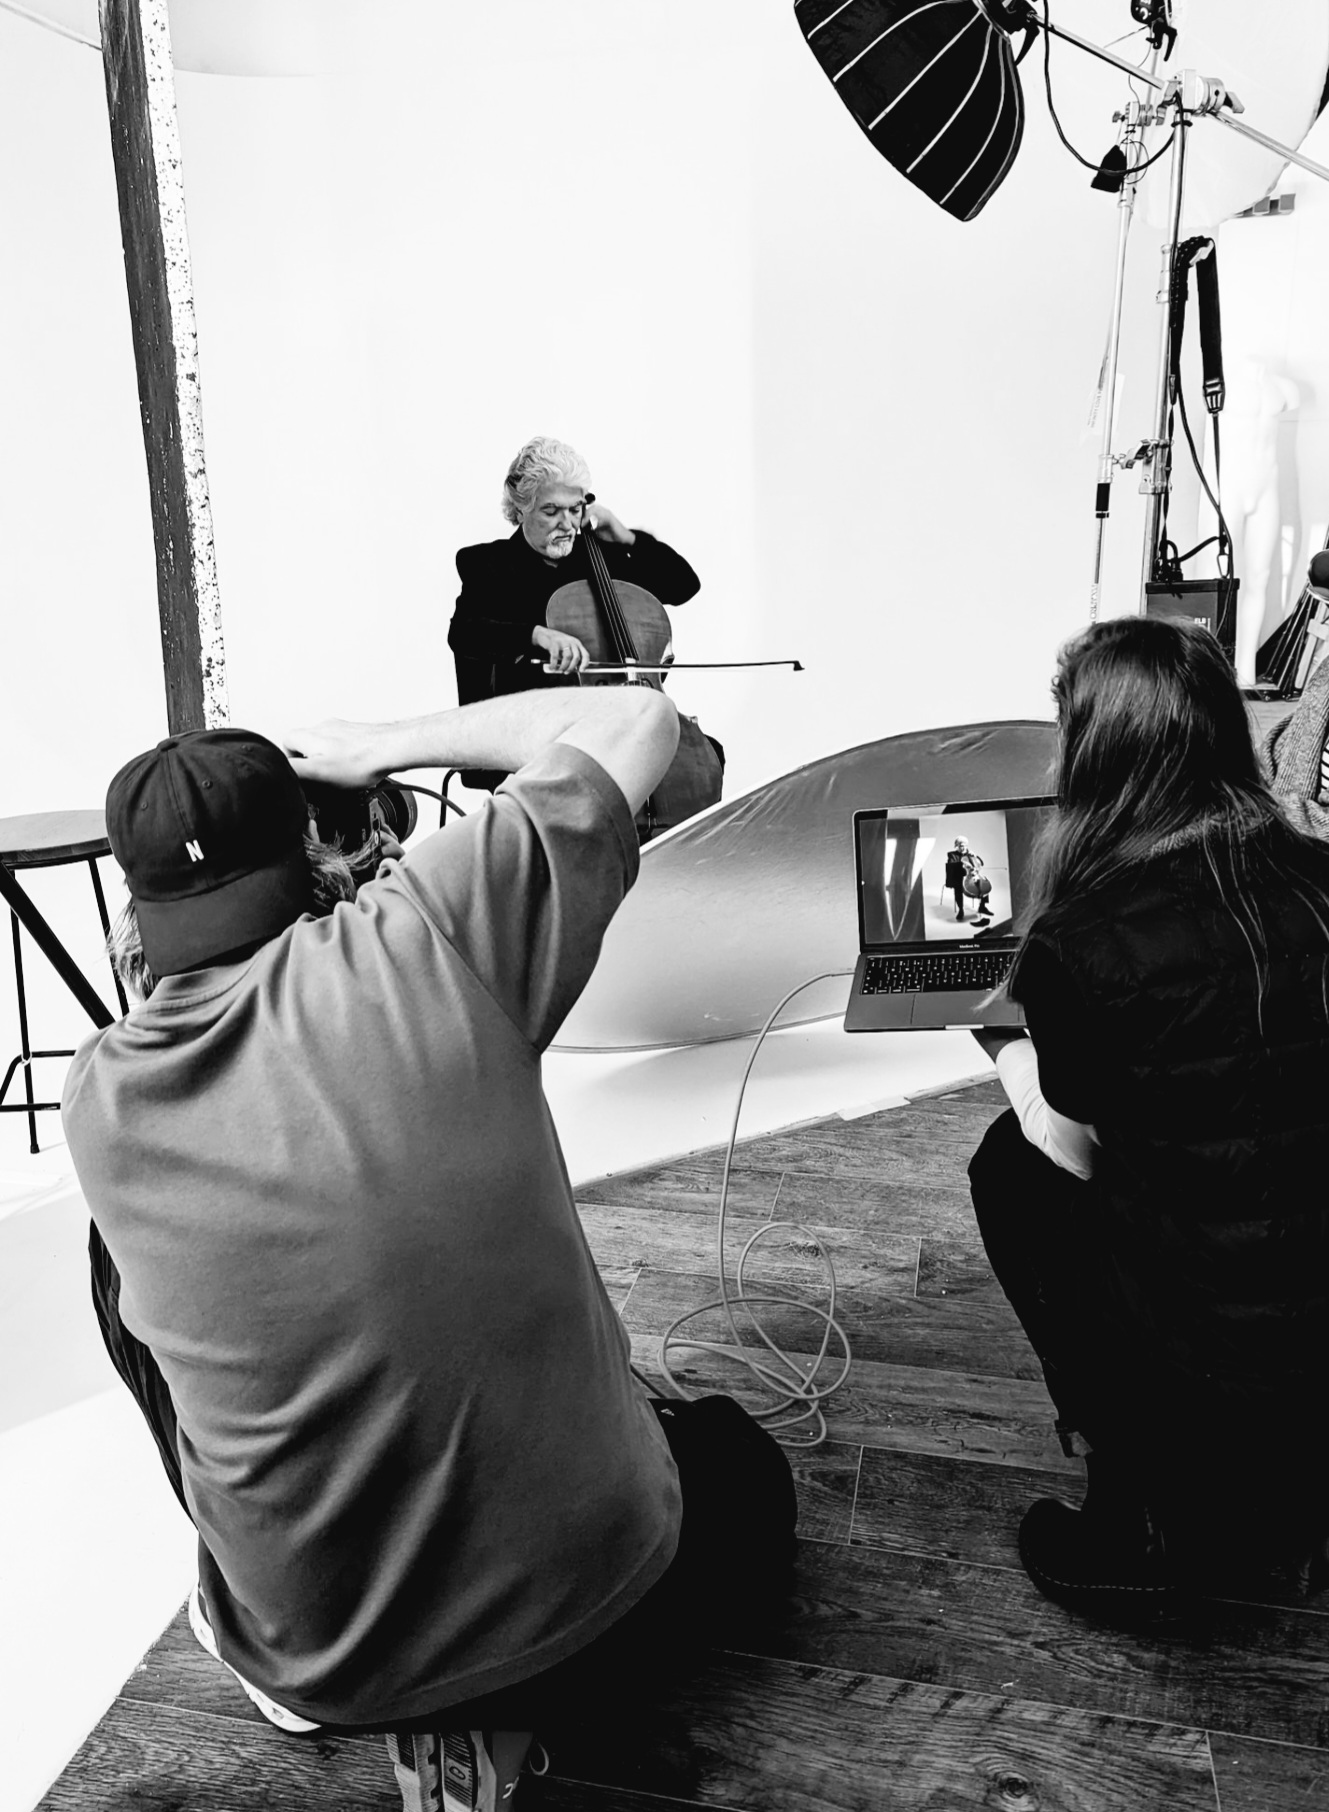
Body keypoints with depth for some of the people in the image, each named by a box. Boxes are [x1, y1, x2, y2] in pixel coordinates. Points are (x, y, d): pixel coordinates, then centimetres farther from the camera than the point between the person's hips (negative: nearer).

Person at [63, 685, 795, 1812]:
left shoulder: (98, 1100, -9)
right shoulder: (419, 932, -18)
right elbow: (638, 719, -5)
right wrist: (384, 748, 3)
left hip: (310, 1658, 2)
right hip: (589, 1574, -1)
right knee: (749, 1478, 33)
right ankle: (499, 1709, 8)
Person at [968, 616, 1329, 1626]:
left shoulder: (1079, 945, -20)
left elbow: (1075, 1151, -4)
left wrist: (1005, 1045, 15)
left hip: (1212, 1357, -5)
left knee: (1012, 1165, 17)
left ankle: (1150, 1527, 24)